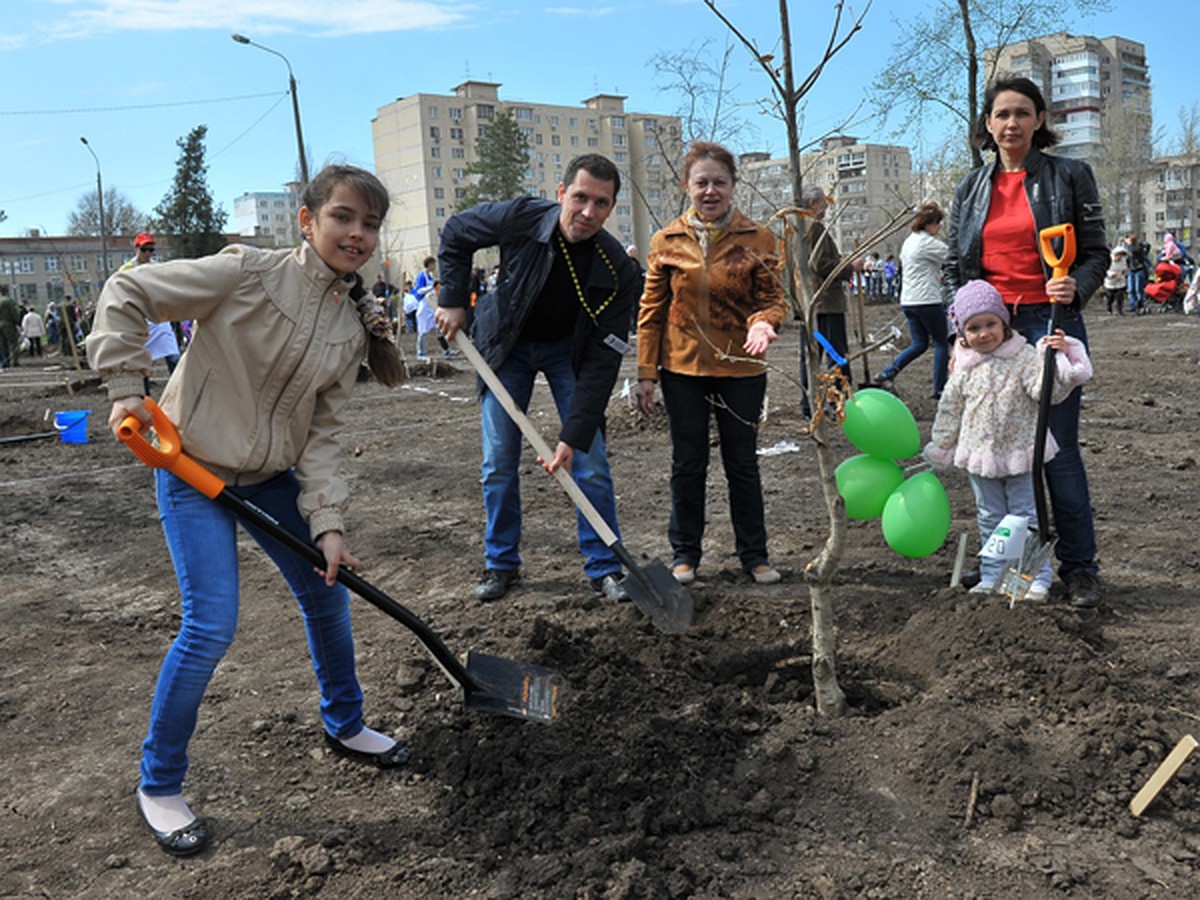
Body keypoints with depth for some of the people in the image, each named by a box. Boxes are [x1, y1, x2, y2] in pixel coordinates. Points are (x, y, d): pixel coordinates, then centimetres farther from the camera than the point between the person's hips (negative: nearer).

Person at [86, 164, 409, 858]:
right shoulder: (251, 273, -18)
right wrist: (127, 387, -18)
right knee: (212, 627, -11)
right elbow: (127, 293, -13)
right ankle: (159, 786, 13)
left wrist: (329, 525, -11)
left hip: (272, 475, 7)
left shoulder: (355, 325, -1)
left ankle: (346, 725, 37)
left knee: (327, 595, 12)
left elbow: (322, 432, -3)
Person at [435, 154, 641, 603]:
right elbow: (455, 233, -5)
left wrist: (573, 436, -32)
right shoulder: (520, 219, -27)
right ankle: (501, 563, 19)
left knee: (591, 461, -6)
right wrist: (453, 300, -12)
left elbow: (601, 362, -27)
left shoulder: (618, 270, -27)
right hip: (506, 344, 1)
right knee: (498, 463, 3)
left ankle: (604, 567, 8)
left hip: (569, 348, 0)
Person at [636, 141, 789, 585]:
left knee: (743, 464, 10)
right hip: (683, 368, 1)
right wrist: (646, 372, -1)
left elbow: (773, 298, -1)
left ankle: (753, 553, 24)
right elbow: (651, 310, 2)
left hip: (740, 370, 0)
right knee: (688, 464, 10)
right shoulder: (666, 242, -1)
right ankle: (685, 552, 25)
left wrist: (763, 321, -25)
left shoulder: (757, 239, -3)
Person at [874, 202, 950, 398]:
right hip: (927, 300, -8)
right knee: (941, 343, 4)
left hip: (908, 301, 8)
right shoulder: (928, 243, -13)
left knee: (919, 344, 14)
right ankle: (940, 388, 7)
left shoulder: (909, 241, 14)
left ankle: (886, 374, 6)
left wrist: (938, 276, 15)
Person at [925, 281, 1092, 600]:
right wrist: (941, 449, 13)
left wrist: (1057, 356, -34)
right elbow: (950, 409, 8)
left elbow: (1048, 390, -19)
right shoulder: (965, 367, 0)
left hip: (1021, 453, -3)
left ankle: (1038, 577, 15)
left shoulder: (1024, 357, -9)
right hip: (980, 455, 3)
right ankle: (992, 576, 25)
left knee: (1027, 517, 5)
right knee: (990, 520, 14)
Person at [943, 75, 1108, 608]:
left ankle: (1079, 566, 10)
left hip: (1050, 323, -3)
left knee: (1059, 447, -2)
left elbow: (1096, 252, 3)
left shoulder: (1069, 177, 4)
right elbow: (954, 263, 15)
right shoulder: (971, 188, 12)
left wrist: (1075, 288, -17)